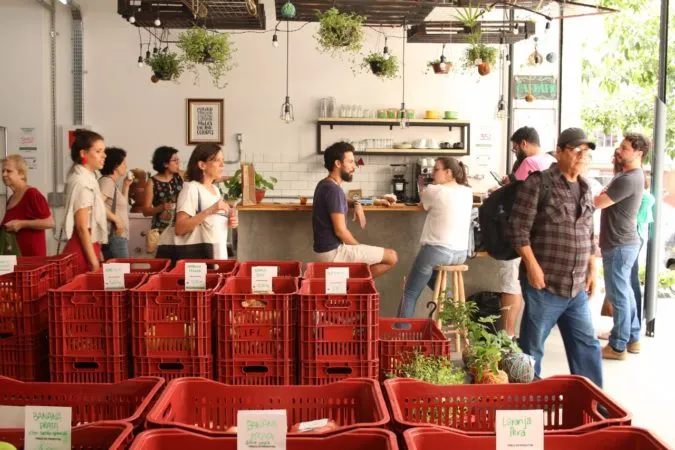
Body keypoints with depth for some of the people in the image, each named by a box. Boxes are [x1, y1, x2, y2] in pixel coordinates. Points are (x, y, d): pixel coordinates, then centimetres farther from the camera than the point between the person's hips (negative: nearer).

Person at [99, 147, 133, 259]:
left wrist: (126, 186, 18)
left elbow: (121, 204, 25)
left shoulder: (112, 182, 16)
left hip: (119, 236, 10)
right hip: (114, 236, -10)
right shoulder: (107, 181, -12)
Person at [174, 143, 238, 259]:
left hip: (220, 255, 8)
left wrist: (229, 222, 3)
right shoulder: (192, 188, -12)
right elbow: (179, 229, -21)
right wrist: (209, 211, -27)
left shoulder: (215, 189, 12)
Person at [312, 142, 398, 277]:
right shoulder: (333, 189, -20)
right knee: (392, 257, -7)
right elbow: (340, 230, -23)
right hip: (334, 251, -10)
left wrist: (356, 204, 11)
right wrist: (359, 248, -6)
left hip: (325, 249, 10)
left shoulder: (325, 184, 10)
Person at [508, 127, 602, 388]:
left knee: (586, 345, 13)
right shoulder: (539, 183, -10)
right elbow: (518, 229, -13)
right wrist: (532, 266, -17)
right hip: (545, 284, -7)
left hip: (577, 287, 7)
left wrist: (591, 269, 16)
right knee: (532, 347, 4)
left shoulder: (585, 188, 13)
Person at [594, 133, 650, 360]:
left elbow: (597, 202, -20)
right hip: (623, 242, 10)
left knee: (618, 295, -3)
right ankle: (632, 338, 27)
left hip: (620, 245, -10)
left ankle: (618, 346, 4)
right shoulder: (630, 175, 14)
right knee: (625, 292, 17)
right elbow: (606, 197, 15)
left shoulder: (628, 180, -21)